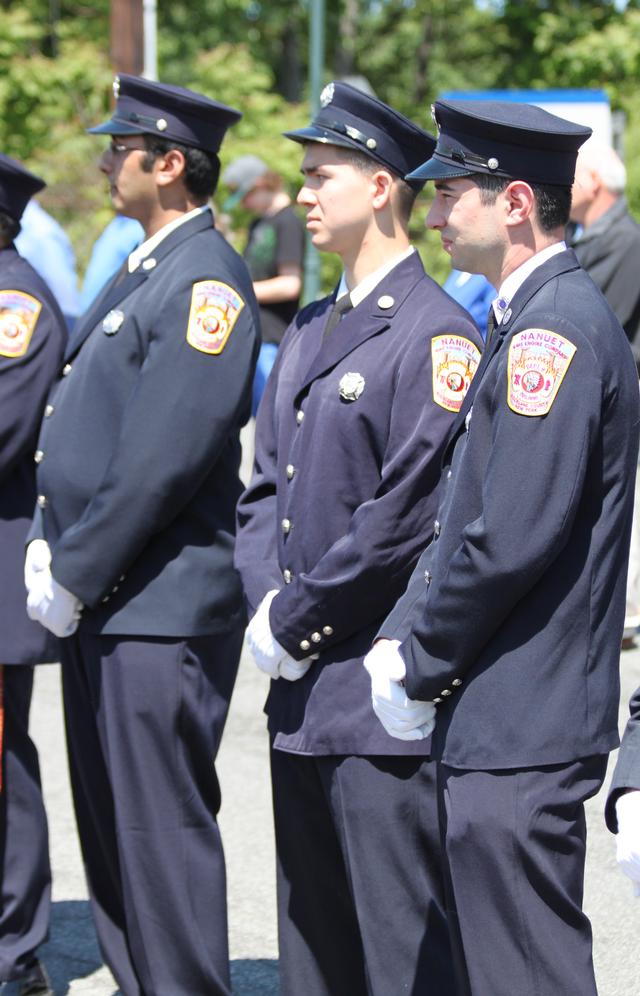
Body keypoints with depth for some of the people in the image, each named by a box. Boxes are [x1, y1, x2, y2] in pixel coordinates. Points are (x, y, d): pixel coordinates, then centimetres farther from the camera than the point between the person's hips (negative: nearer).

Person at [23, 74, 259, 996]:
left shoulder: (206, 282, -15)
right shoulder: (140, 271, 15)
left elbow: (164, 458, -21)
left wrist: (77, 576, -16)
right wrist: (51, 549, 11)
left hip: (161, 606, -10)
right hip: (101, 602, 10)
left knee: (162, 830, -4)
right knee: (110, 826, 15)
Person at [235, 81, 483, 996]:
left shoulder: (438, 336, -13)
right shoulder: (311, 330, 15)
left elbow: (412, 515, -19)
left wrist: (298, 621, -13)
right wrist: (267, 604, 0)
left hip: (382, 701, -9)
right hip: (301, 692, 9)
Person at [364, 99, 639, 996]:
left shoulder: (554, 329, -18)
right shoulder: (530, 321, 15)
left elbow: (511, 541, -23)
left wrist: (417, 664, -11)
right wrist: (402, 637, 8)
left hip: (522, 732, -10)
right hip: (490, 721, 10)